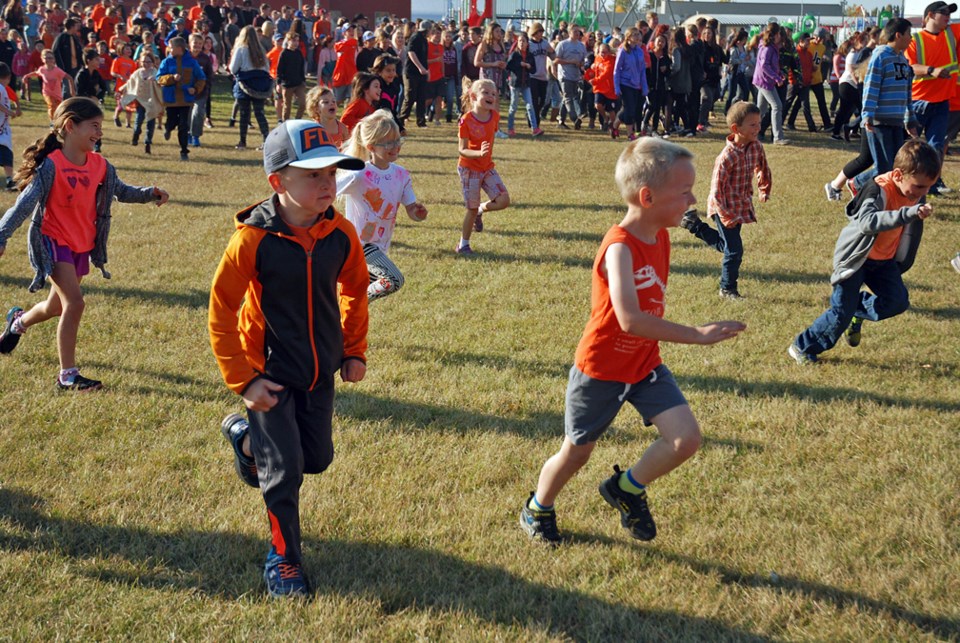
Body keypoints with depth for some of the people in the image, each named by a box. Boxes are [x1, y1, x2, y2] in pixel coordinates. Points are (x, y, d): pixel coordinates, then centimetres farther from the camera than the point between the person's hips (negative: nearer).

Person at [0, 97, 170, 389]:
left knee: (57, 307, 20)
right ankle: (67, 375, -10)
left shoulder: (100, 165, 0)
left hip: (83, 245, 7)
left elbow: (121, 191, 15)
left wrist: (149, 194, -3)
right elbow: (26, 203, -22)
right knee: (75, 302, -19)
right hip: (54, 243, -7)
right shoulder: (52, 165, -19)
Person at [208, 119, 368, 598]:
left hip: (321, 370, 5)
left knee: (317, 459, 16)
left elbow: (354, 291, 8)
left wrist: (355, 351, 9)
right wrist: (243, 381, -17)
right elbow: (221, 311, -16)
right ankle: (284, 557, 23)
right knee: (285, 470, 0)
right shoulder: (252, 239, -24)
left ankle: (246, 436, 43)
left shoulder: (340, 234, -12)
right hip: (270, 371, -5)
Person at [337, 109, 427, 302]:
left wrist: (419, 212, -20)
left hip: (381, 245, 7)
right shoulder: (358, 176, -22)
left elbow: (412, 211, 2)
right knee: (395, 280, -24)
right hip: (359, 242, -7)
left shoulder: (401, 175, -2)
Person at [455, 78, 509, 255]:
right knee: (472, 209, -2)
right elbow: (462, 150, -18)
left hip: (487, 167, 5)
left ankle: (480, 210, 22)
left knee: (503, 201, -9)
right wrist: (479, 153, -35)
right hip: (469, 169, -5)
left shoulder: (495, 116, -3)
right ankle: (463, 244, 17)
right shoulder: (466, 120, -18)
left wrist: (487, 154, 12)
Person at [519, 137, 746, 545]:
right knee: (576, 453, 11)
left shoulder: (660, 237, -2)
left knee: (686, 438, -9)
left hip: (645, 363, 6)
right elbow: (630, 319, -40)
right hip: (600, 369, -6)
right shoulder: (619, 248, -28)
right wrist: (696, 335, -39)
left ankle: (627, 488, 16)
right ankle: (537, 509, 40)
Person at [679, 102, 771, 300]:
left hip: (743, 205, 7)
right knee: (734, 250, -3)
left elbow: (762, 168, 16)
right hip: (725, 208, -7)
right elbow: (716, 188, -23)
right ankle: (728, 289, 14)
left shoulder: (756, 147, -6)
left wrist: (764, 190, 19)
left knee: (725, 245, 19)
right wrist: (726, 216, -21)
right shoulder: (728, 156, -26)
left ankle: (695, 226, 38)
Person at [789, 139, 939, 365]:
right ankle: (802, 348, 12)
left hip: (884, 259, 7)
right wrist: (909, 213, -61)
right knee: (841, 313, -7)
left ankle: (857, 312, 24)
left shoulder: (914, 193, -7)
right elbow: (868, 222, -51)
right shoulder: (878, 190, -31)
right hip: (855, 256, -7)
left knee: (898, 302, -5)